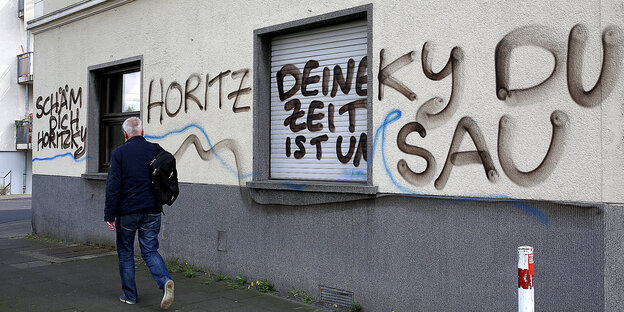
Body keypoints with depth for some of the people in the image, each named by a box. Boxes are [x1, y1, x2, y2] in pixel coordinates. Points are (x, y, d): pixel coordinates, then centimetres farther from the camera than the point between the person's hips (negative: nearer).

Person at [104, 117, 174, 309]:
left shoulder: (119, 153, -5)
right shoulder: (155, 151, 3)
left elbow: (113, 186, -9)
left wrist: (109, 215, -6)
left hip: (127, 211, -2)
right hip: (152, 211, 3)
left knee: (125, 252, 14)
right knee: (150, 251, 9)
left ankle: (129, 295, 19)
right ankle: (165, 281, -16)